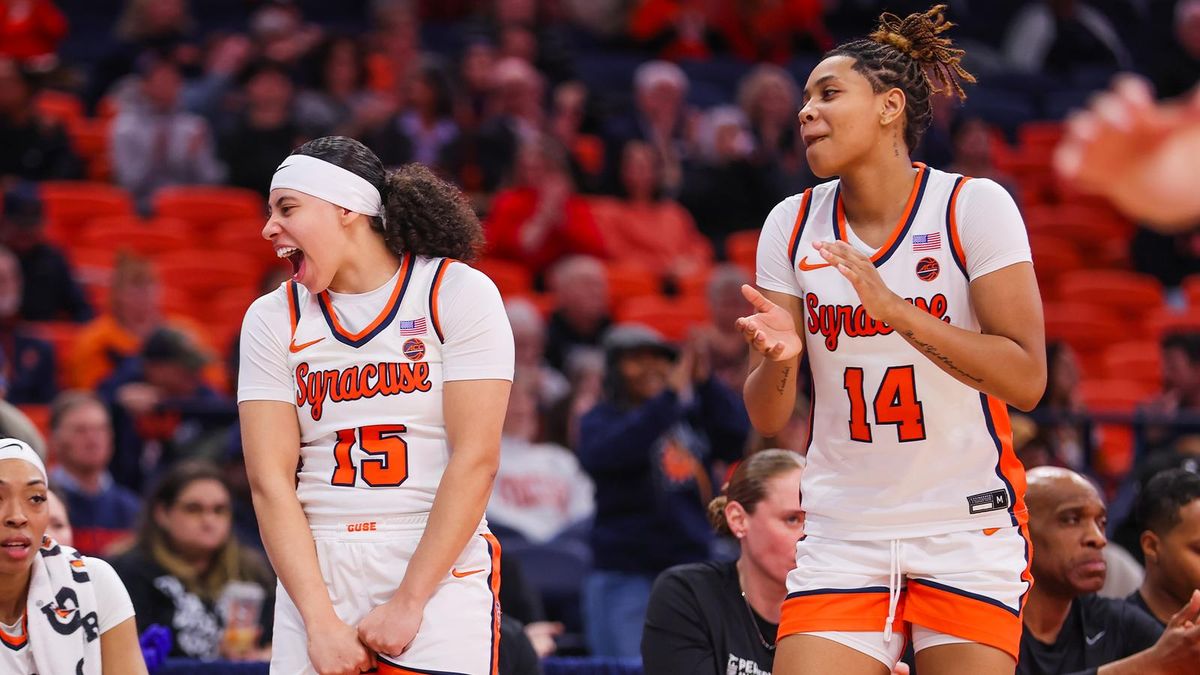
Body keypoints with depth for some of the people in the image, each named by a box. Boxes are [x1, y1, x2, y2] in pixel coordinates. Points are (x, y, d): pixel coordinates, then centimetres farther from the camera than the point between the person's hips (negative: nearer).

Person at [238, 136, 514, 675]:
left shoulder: (459, 294, -2)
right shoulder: (273, 319, 6)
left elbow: (475, 460, -8)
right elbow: (270, 481, -2)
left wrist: (407, 602, -13)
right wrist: (320, 620, -12)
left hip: (439, 577, -2)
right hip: (314, 573, 2)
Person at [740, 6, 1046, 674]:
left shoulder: (973, 206, -7)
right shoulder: (792, 226, 3)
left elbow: (1026, 380, -14)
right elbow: (768, 419, 3)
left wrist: (896, 312, -24)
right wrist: (777, 359, -20)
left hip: (970, 531, -3)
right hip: (844, 536, 3)